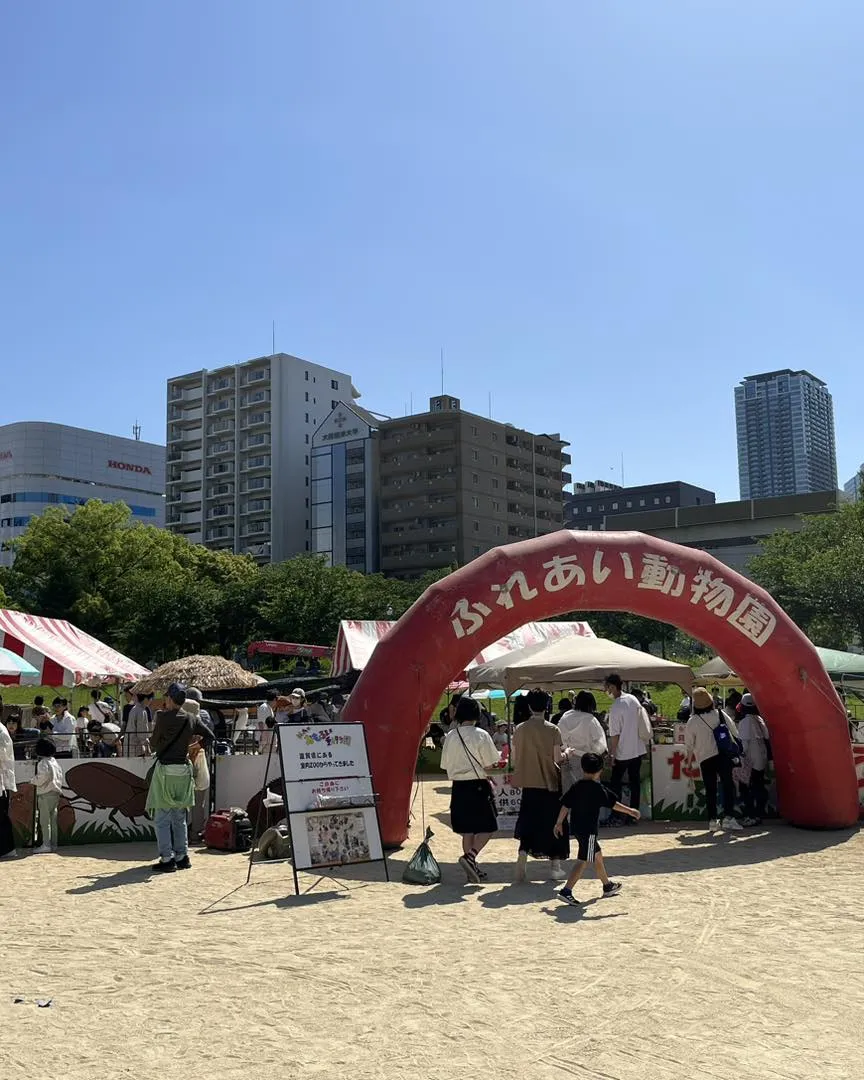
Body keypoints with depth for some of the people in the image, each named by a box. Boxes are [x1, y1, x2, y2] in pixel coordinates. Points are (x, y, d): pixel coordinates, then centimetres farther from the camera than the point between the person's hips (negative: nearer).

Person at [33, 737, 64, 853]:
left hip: (45, 794, -8)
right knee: (53, 821, 11)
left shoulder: (43, 763, -11)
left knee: (45, 821, -6)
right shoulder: (55, 762, 14)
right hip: (56, 793, 8)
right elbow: (60, 777, 15)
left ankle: (46, 845, -8)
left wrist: (35, 782, -5)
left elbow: (43, 776, -22)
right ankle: (53, 844, 14)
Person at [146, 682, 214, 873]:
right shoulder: (190, 720, 4)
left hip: (165, 769, -6)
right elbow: (209, 736, 12)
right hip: (184, 769, 6)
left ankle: (167, 859, 0)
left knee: (162, 818, 1)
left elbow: (153, 745, -2)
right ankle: (182, 856, 16)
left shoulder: (163, 717, -11)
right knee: (180, 817, 14)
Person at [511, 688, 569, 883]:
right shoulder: (552, 730, -10)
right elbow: (557, 758, -14)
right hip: (549, 782, -2)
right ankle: (556, 866, 15)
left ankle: (522, 856, -3)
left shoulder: (519, 730, -2)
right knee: (552, 821, 10)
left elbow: (513, 759, 2)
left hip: (529, 782, 2)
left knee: (528, 821, 13)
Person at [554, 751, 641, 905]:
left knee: (597, 854, 24)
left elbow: (565, 805, 6)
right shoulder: (597, 788, -12)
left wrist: (559, 823, 13)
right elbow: (613, 804, -10)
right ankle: (566, 890, -19)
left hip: (576, 827, 8)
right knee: (583, 860, -8)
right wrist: (630, 811, 0)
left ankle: (607, 886, 40)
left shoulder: (576, 786, 6)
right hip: (588, 830, -8)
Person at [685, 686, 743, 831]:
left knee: (710, 789, 8)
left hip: (705, 759, 0)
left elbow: (689, 744, 2)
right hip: (723, 755, 0)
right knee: (728, 785, 1)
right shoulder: (720, 715, -3)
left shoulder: (692, 721, -6)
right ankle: (728, 816, -11)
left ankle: (713, 819, 9)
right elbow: (735, 733, 4)